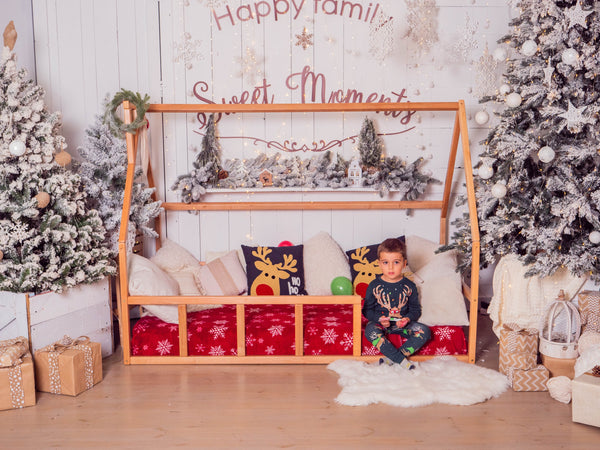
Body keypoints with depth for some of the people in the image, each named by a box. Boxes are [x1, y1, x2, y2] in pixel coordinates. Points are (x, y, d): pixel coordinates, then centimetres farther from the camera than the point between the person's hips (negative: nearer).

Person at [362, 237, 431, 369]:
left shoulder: (409, 286, 1)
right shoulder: (374, 286, -2)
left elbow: (416, 309, 7)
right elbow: (367, 310, 1)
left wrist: (408, 319, -15)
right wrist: (379, 319, -18)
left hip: (402, 324, 2)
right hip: (381, 323, -2)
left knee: (424, 331, -22)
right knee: (370, 330, -34)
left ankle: (391, 358, -26)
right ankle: (402, 360, -30)